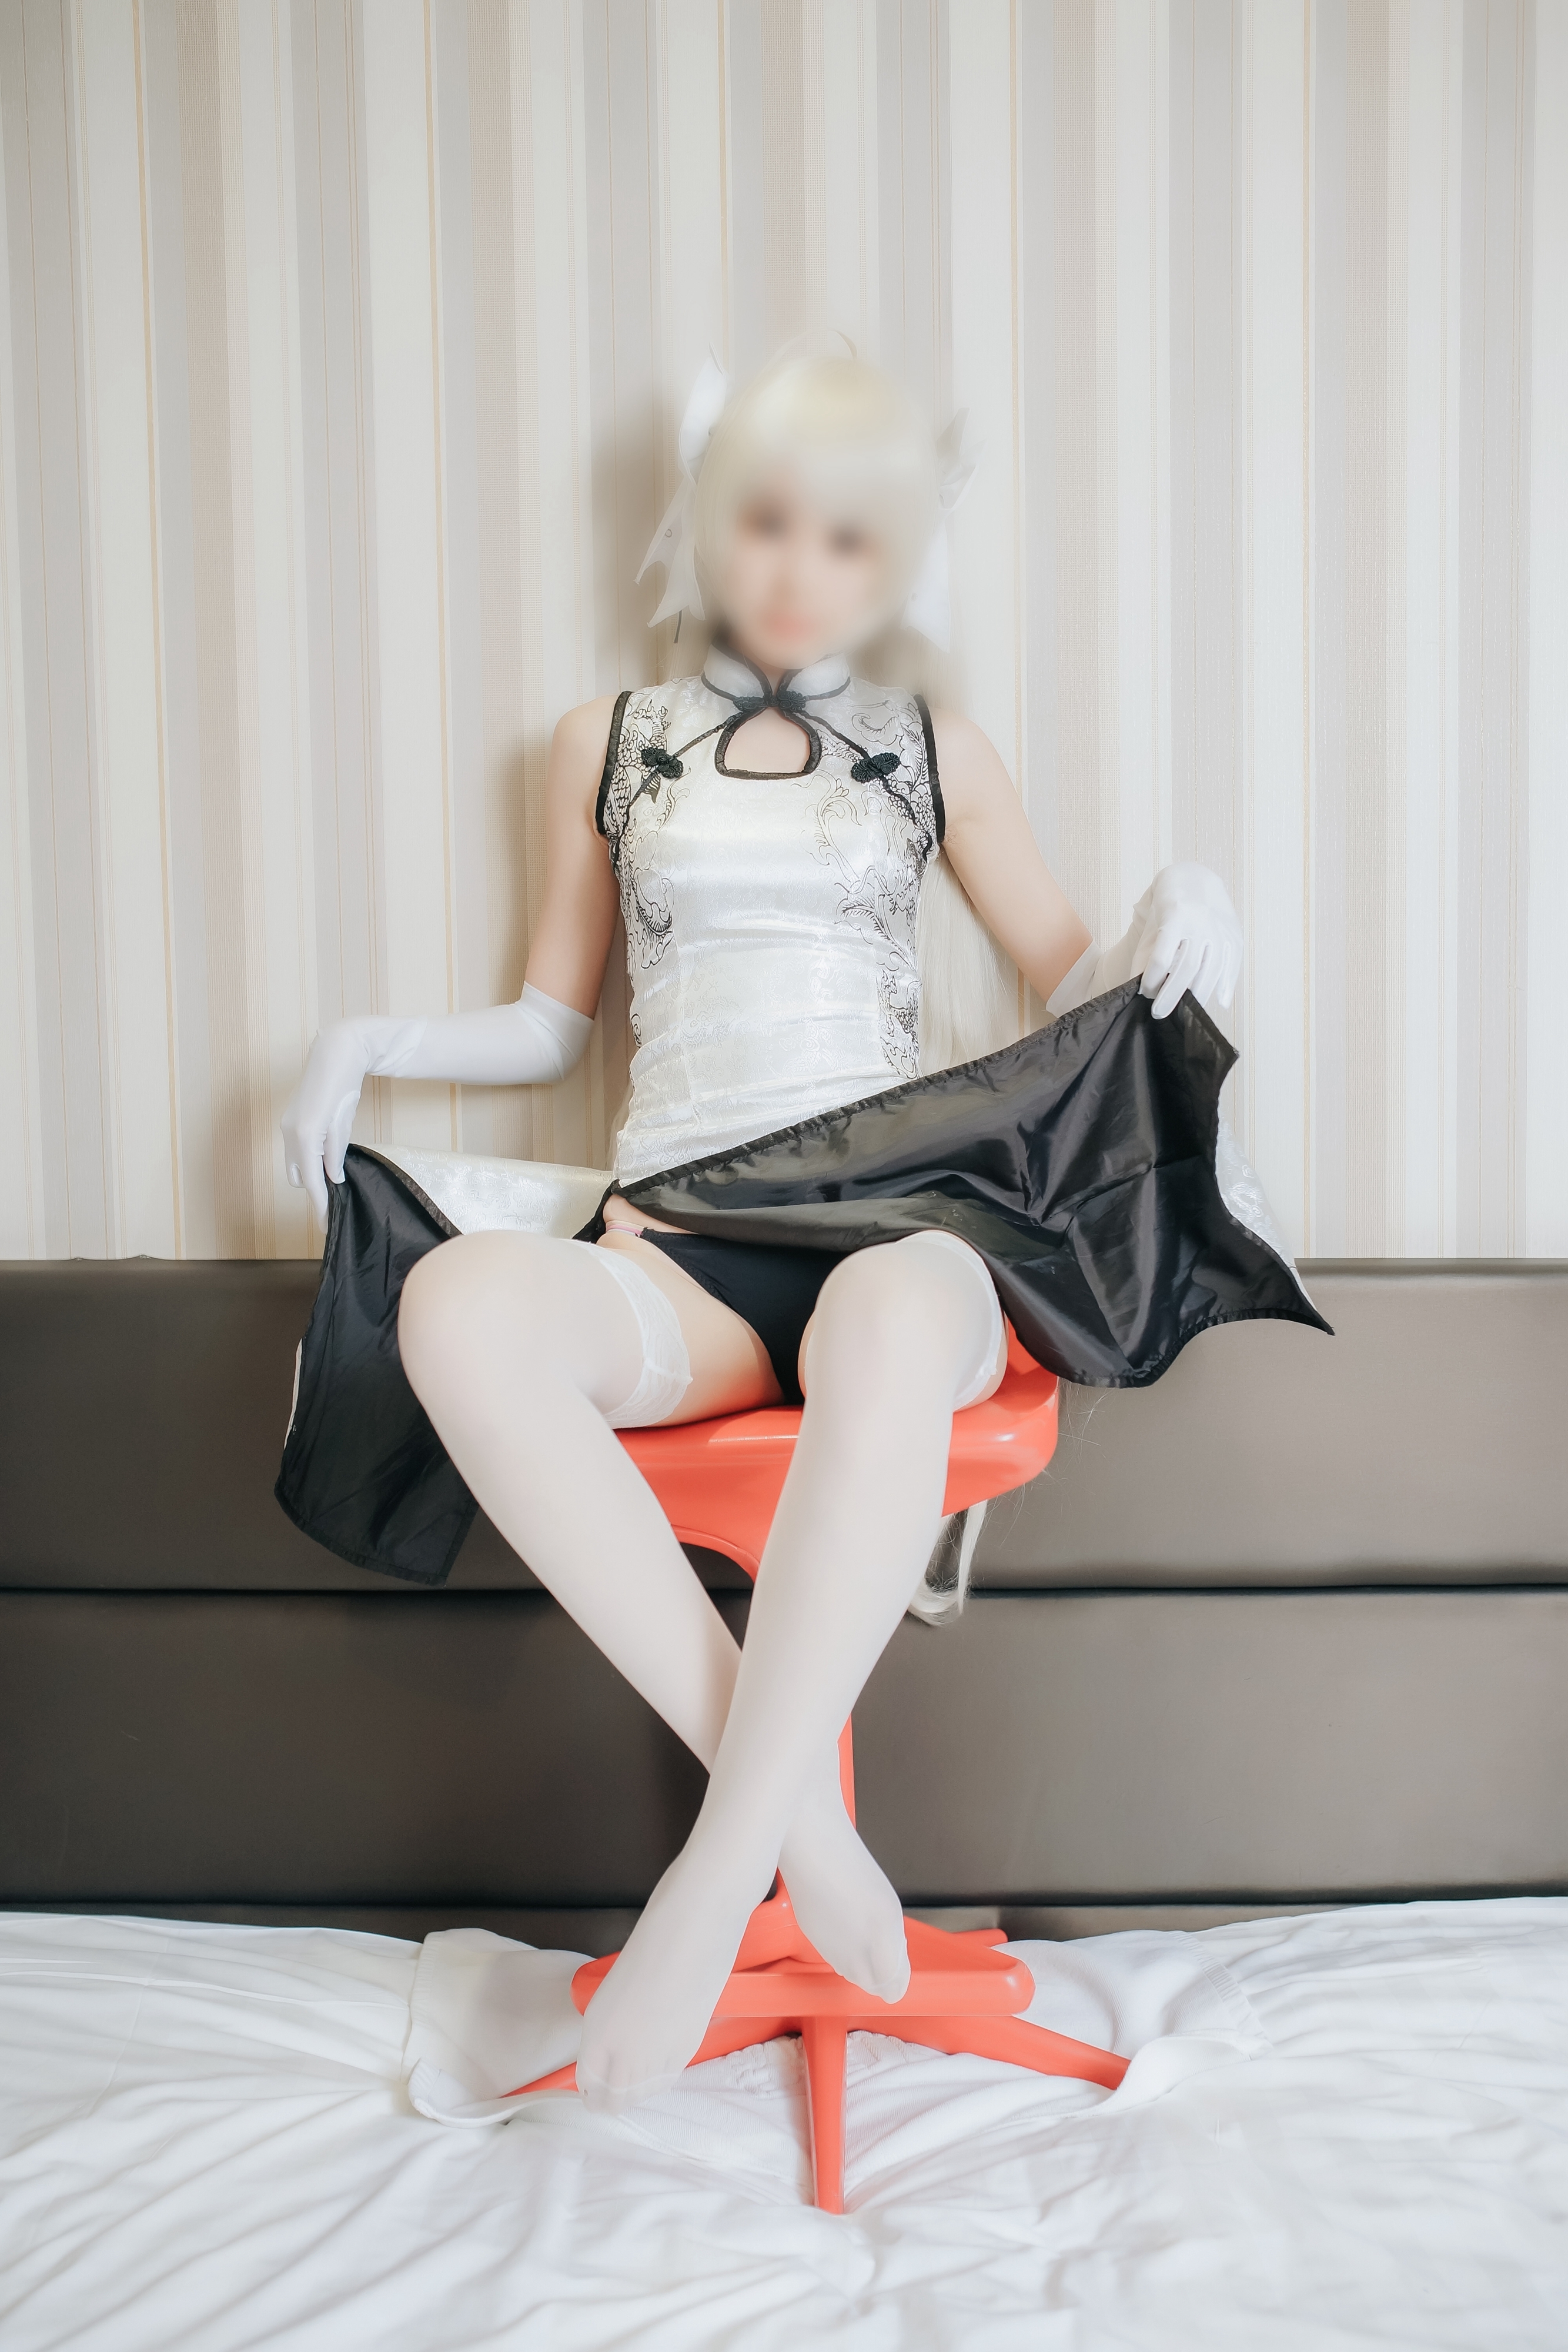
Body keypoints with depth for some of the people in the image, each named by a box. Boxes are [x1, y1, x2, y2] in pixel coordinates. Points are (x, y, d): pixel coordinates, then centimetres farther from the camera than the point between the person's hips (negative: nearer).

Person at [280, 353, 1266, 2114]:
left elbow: (1068, 989, 21)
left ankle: (722, 1871, -30)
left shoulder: (934, 755, 20)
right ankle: (800, 1807, -29)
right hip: (682, 1258, 1)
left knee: (892, 1330, -41)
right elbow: (552, 1022, 24)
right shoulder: (610, 745, 21)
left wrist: (1173, 923, -1)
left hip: (899, 1229, -1)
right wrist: (368, 1043, 8)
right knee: (461, 1303, -35)